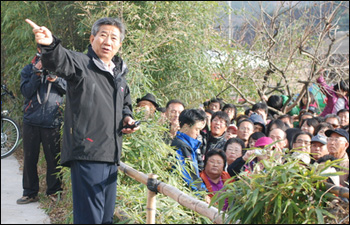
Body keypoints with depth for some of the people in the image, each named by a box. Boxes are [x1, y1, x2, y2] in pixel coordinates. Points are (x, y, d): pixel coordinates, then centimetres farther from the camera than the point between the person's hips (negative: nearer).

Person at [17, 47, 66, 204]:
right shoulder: (28, 70, 10)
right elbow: (26, 91, -2)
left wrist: (55, 79, -14)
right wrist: (37, 74, -11)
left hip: (53, 122, -1)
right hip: (31, 122, 1)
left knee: (54, 158, 2)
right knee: (29, 158, 5)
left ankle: (54, 191, 15)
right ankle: (30, 193, 15)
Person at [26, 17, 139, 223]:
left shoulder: (120, 75, 19)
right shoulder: (80, 64, -5)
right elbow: (60, 60, -28)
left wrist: (127, 117, 11)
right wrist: (50, 44, -51)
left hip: (111, 156, 8)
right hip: (87, 154, -8)